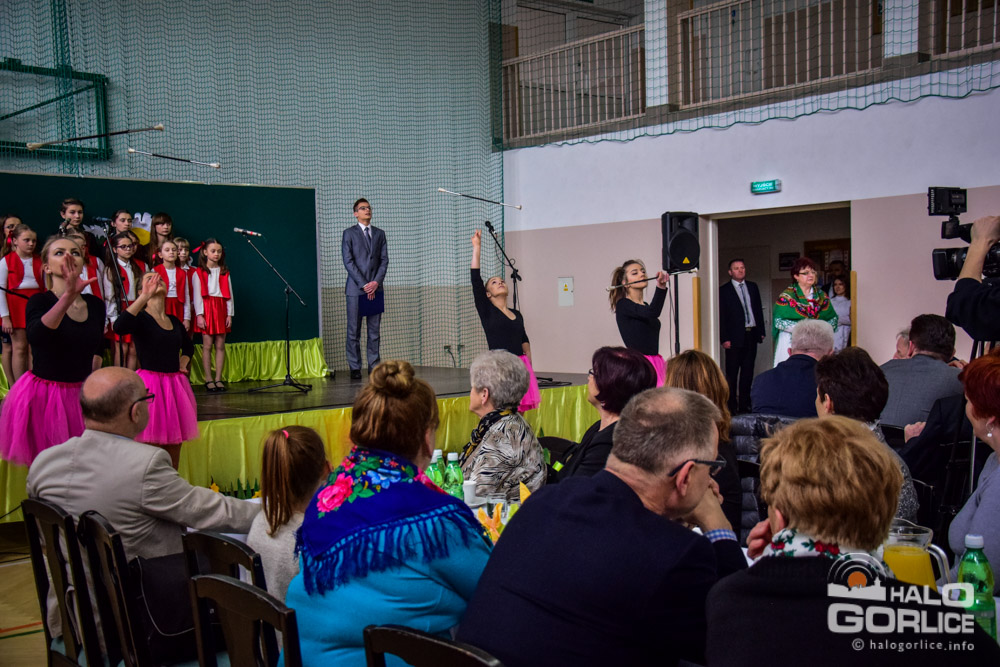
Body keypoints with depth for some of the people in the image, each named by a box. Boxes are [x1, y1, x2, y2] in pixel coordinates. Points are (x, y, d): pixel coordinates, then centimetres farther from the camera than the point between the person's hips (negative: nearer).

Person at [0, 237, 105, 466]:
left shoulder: (96, 305, 5)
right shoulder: (40, 302, -9)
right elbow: (35, 336, -33)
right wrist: (68, 297, -46)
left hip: (81, 396, 4)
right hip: (42, 397, -4)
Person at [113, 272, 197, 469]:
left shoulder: (174, 322, 14)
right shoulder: (140, 318, -5)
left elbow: (188, 346, 33)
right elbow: (119, 327, -29)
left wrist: (184, 361, 11)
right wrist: (144, 296, -30)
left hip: (176, 385, 6)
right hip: (150, 384, -6)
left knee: (174, 448, 10)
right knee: (150, 448, -6)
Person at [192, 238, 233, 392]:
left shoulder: (225, 272, 13)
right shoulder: (198, 273, 2)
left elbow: (229, 294, 10)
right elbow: (197, 295, -3)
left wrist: (229, 314, 3)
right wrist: (199, 314, -11)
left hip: (221, 310, 3)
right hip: (207, 309, -3)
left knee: (220, 346, 1)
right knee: (207, 345, -4)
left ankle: (218, 379, 5)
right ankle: (208, 379, 0)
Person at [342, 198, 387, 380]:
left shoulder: (379, 234, 14)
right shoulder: (349, 233, 3)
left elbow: (384, 260, 8)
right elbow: (348, 262, -5)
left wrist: (376, 282, -7)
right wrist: (363, 284, -12)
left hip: (375, 288, 3)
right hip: (355, 288, -3)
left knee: (374, 330, 4)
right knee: (354, 331, -2)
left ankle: (374, 366, 8)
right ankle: (355, 368, 2)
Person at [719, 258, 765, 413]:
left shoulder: (753, 287, 13)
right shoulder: (724, 290, -3)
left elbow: (758, 310, 16)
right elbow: (721, 316, -6)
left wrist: (761, 331, 9)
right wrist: (724, 339, -11)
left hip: (751, 335, 5)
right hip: (735, 336, -5)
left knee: (748, 371, 9)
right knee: (732, 373, -1)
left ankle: (744, 404, 16)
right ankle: (731, 405, 5)